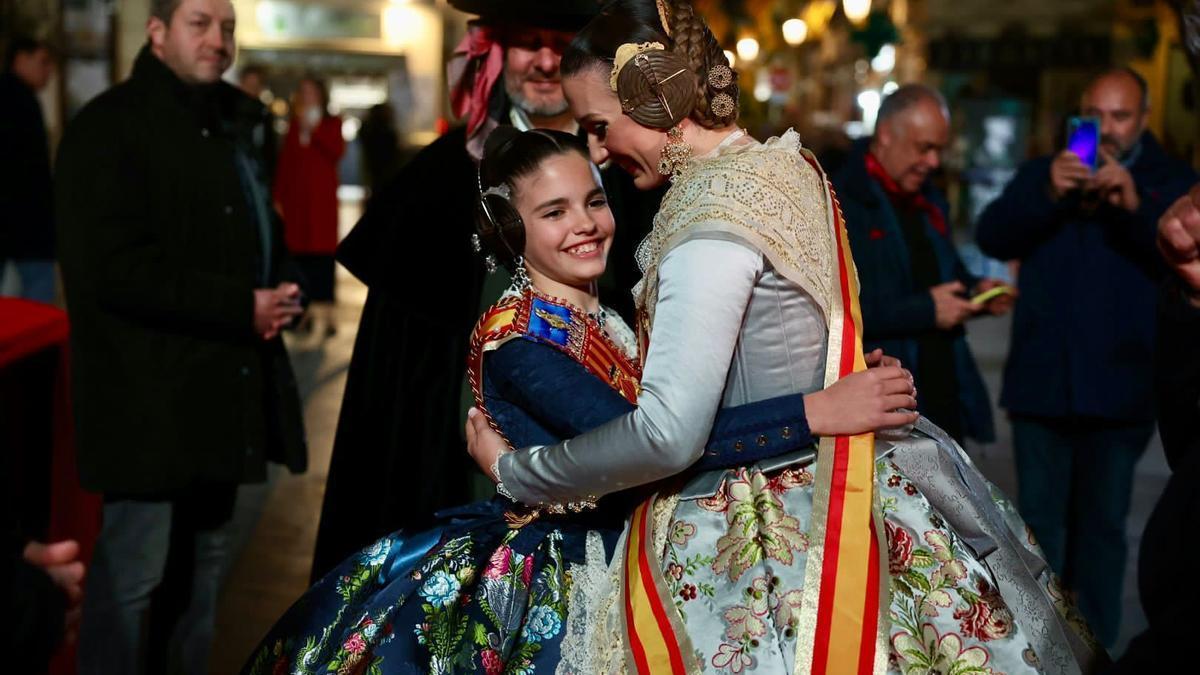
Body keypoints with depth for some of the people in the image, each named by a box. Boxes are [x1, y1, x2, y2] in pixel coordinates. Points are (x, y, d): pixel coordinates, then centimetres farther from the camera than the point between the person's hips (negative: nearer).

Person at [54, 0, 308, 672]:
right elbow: (117, 270, -19)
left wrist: (280, 294, 4)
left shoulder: (233, 125, 17)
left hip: (221, 388, 8)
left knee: (206, 559, 15)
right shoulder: (109, 128, -9)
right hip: (151, 395, -8)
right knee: (136, 570, -4)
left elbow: (261, 233, 27)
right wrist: (242, 308, -18)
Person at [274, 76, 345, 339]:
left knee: (322, 254, -8)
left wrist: (315, 127, -11)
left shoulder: (331, 123, 7)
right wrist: (278, 196, 6)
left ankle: (325, 313, -8)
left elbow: (337, 150, -12)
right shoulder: (293, 125, 14)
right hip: (295, 199, 3)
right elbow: (284, 162, 11)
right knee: (300, 253, 0)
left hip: (321, 199, -3)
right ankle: (310, 309, 5)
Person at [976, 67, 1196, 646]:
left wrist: (1136, 208, -25)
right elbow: (992, 238, -4)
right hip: (1041, 381, 2)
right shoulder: (1041, 174, 11)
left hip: (1121, 388, -2)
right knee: (1039, 521, 8)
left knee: (1102, 523, 6)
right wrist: (1046, 195, -20)